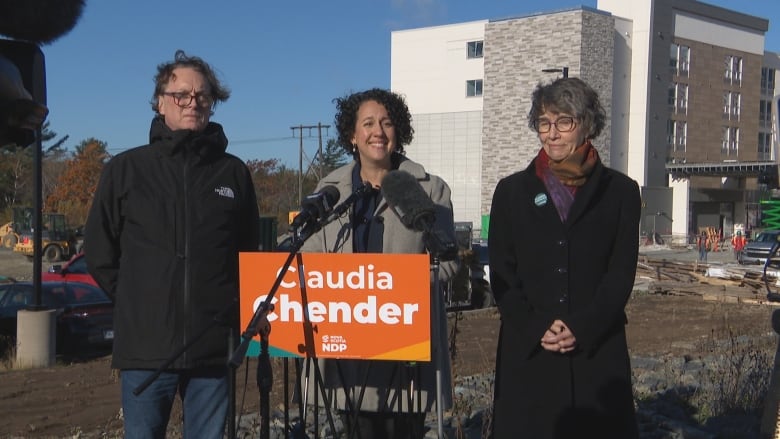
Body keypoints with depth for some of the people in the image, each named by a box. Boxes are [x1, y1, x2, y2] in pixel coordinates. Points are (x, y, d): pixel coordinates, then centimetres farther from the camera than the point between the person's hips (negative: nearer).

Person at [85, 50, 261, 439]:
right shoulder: (126, 169, 4)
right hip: (145, 347, -1)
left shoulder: (233, 172, 8)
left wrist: (232, 309, 9)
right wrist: (138, 301, 7)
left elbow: (250, 251, 16)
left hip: (214, 348, 1)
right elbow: (99, 252, 10)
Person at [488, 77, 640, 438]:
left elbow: (621, 273, 0)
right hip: (527, 352, 1)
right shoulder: (512, 190, 9)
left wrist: (581, 330, -12)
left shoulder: (620, 191, 7)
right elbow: (502, 274, 3)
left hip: (598, 352, 0)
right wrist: (538, 329, -11)